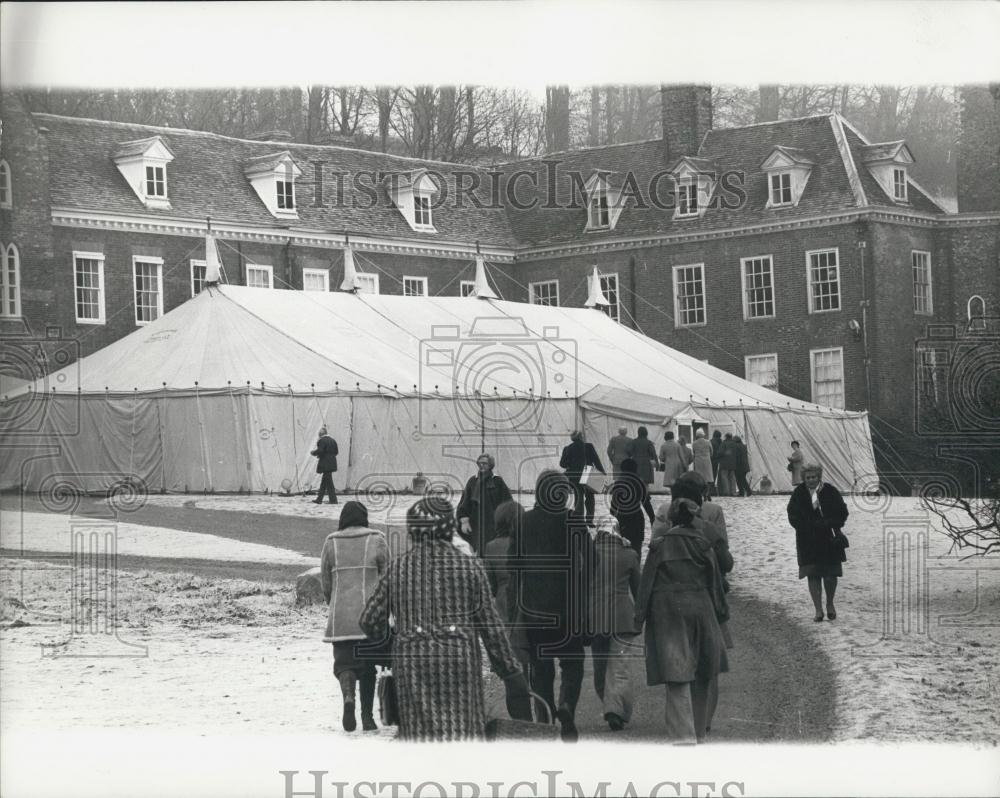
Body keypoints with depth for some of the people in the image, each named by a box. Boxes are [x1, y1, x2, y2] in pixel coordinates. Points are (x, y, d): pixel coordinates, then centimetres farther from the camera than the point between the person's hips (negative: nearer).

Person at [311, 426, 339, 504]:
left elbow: (319, 451, -22)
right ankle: (319, 499, 20)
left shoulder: (321, 441, -13)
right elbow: (336, 452, 11)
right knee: (323, 481, 15)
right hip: (331, 464, 8)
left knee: (329, 482, -5)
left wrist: (313, 452, -3)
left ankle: (333, 500, -5)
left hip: (325, 464, -8)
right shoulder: (332, 440, 11)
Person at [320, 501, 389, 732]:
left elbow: (324, 581, 8)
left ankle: (348, 696, -26)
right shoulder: (376, 540, 0)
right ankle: (367, 716, 13)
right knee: (368, 665, 12)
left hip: (340, 617, 0)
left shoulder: (331, 542, 5)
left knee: (344, 661, 4)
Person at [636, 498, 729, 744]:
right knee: (702, 675, 14)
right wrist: (722, 611, 15)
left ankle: (683, 734, -17)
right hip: (699, 609, 2)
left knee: (677, 675, -6)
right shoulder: (702, 544, 3)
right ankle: (699, 730, 21)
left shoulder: (659, 545, -2)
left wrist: (640, 616, 2)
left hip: (667, 612, -2)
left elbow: (647, 583, -2)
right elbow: (715, 582, 6)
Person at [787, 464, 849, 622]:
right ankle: (818, 610, 6)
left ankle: (830, 604, 24)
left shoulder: (830, 491, -3)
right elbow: (793, 516, -1)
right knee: (813, 575, -1)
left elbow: (842, 513, 0)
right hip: (808, 542, 0)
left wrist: (827, 525, -14)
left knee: (830, 575, 1)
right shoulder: (799, 493, -2)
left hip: (829, 540, 0)